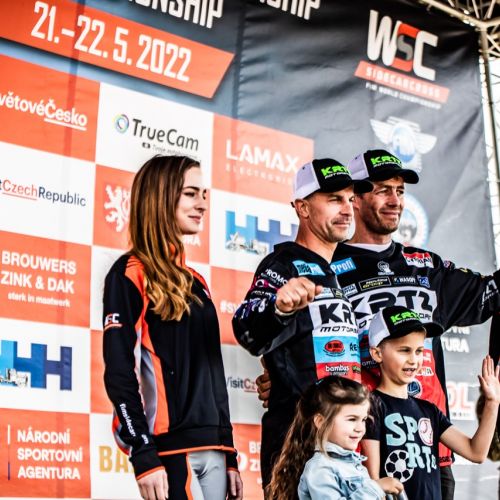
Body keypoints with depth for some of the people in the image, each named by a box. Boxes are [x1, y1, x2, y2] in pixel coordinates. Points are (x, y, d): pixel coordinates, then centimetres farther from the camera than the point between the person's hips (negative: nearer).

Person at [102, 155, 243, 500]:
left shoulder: (194, 281, 19)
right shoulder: (129, 276, -4)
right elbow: (120, 373, -11)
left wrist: (229, 455, 17)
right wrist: (144, 457, -18)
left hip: (211, 448, 7)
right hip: (168, 448, -7)